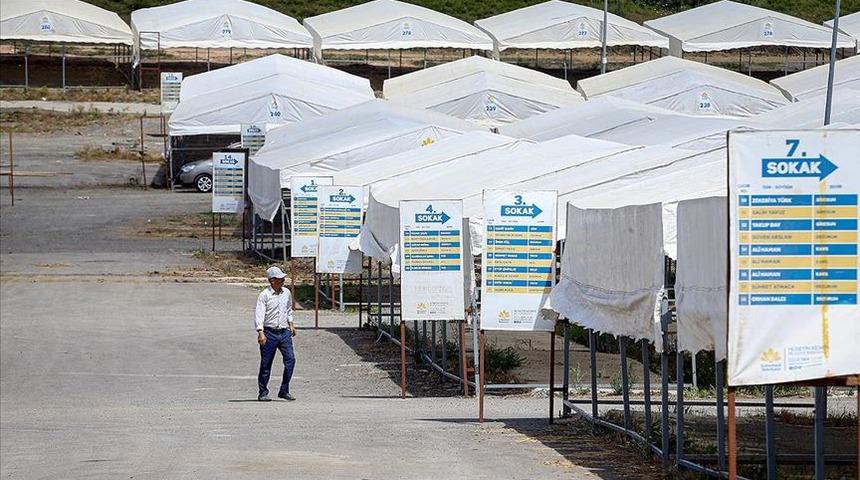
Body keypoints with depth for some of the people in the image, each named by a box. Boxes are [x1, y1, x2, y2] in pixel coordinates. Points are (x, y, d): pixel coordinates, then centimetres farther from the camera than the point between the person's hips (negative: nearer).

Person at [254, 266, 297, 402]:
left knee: (290, 359, -7)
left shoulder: (286, 293, 10)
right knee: (266, 363, 1)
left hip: (284, 332, 5)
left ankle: (284, 391, 1)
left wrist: (291, 324, 21)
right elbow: (259, 315, -15)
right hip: (269, 333, -5)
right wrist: (260, 333, -24)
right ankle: (263, 393, 11)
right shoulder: (264, 295, -9)